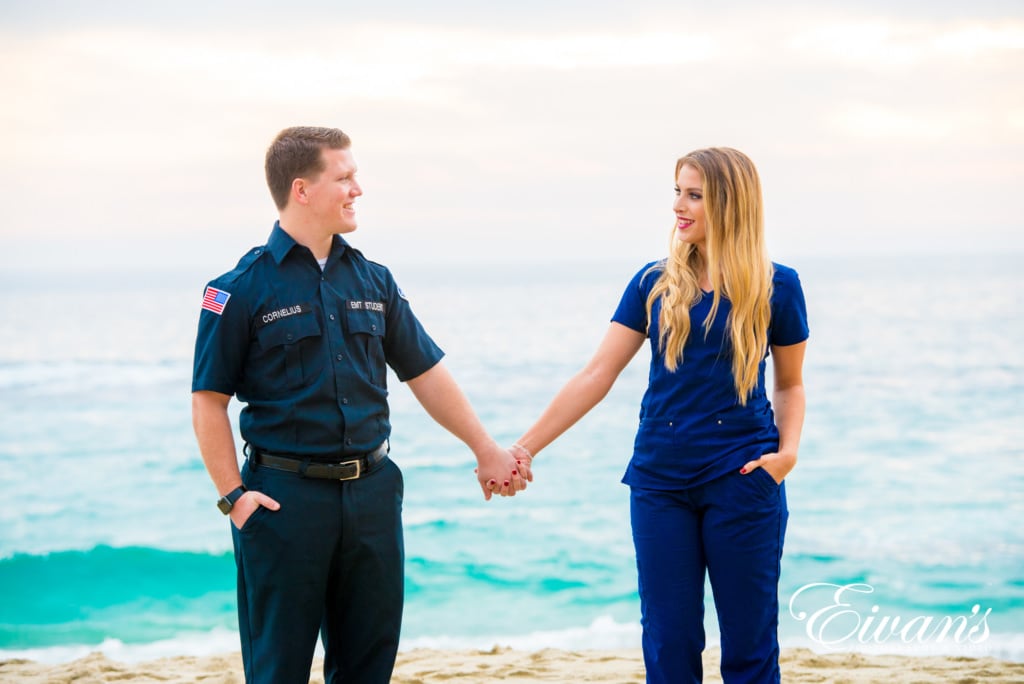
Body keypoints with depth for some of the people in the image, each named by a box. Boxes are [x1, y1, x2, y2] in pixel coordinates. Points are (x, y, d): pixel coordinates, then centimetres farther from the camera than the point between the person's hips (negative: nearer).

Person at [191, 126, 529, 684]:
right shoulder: (243, 288, -6)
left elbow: (425, 372, 15)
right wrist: (233, 494, -14)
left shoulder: (373, 281, 9)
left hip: (372, 492, 5)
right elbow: (210, 401, -6)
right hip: (285, 493, -5)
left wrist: (486, 450, 15)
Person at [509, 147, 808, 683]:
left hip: (741, 478, -2)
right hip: (660, 481, 2)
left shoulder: (776, 287, -1)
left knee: (749, 640, 4)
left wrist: (787, 450, -9)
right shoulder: (655, 284, 3)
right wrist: (525, 448, -4)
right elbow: (596, 376, 1)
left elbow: (790, 383, 10)